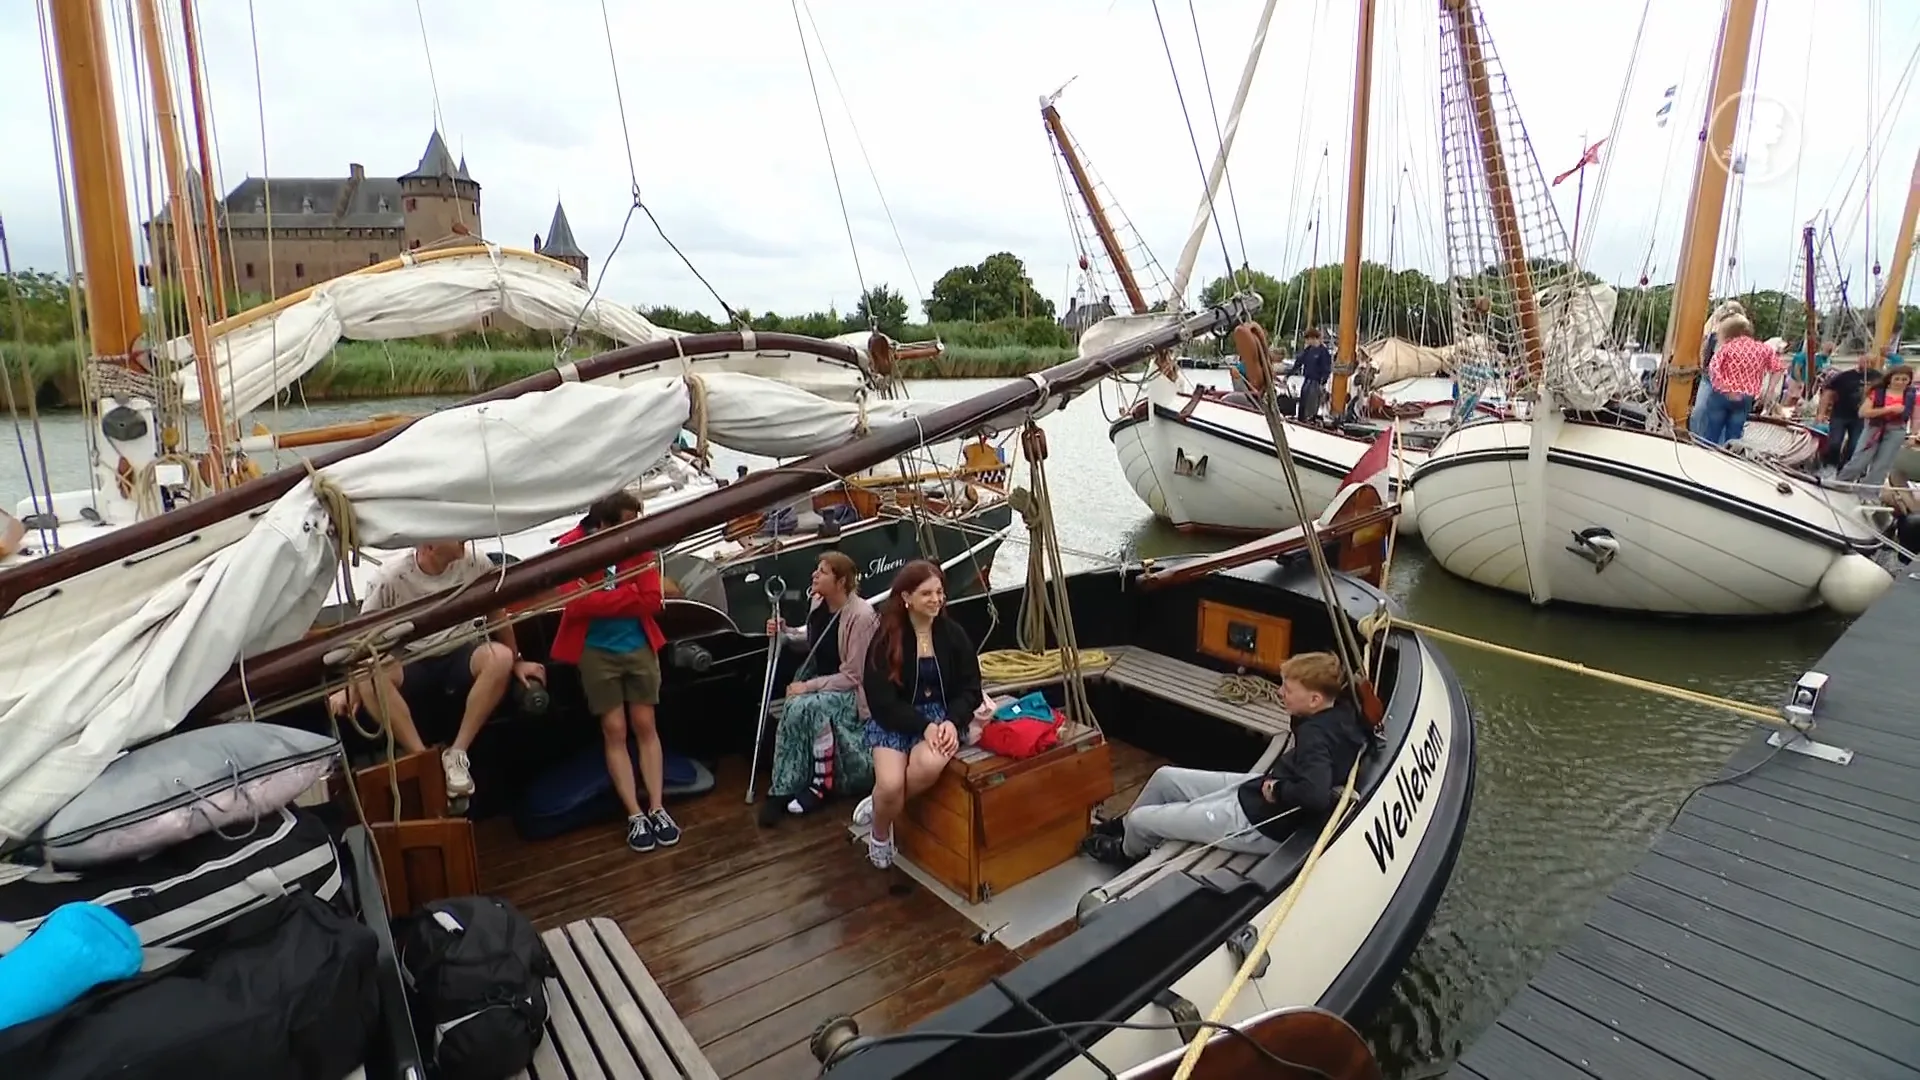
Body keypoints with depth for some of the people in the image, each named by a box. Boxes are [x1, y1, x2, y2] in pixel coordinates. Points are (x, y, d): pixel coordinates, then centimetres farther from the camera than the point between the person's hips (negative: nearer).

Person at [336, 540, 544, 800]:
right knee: (369, 676, -32)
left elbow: (496, 613, 4)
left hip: (462, 657, 1)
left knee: (500, 657, -32)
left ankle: (457, 753, -23)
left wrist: (517, 661, 11)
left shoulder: (474, 564, -9)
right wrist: (348, 687, -13)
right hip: (412, 666, 0)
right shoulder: (391, 578, -12)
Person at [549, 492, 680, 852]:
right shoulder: (572, 547, -11)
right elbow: (575, 604, -21)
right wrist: (628, 595, -17)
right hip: (595, 651, -2)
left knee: (645, 726, 6)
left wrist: (601, 598, -17)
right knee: (614, 731, 3)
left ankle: (657, 808, 13)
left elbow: (652, 600, -10)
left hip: (639, 646, 2)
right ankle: (635, 815, 10)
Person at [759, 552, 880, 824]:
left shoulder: (861, 616, -24)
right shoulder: (818, 602, -1)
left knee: (807, 706, -33)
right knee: (793, 708, -25)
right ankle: (783, 788, -13)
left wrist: (809, 686, -22)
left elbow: (853, 676, -21)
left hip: (851, 691, -6)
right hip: (820, 681, 7)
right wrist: (786, 633, 3)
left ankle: (823, 782, -12)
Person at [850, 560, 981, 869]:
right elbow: (881, 700, -11)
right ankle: (880, 834, 10)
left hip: (941, 715, 2)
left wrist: (952, 721, -17)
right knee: (890, 786, -26)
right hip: (894, 719, -2)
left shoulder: (953, 633, -1)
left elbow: (970, 687, 2)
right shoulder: (886, 638, -9)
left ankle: (878, 805, -2)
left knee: (929, 765, -32)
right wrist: (924, 726, -21)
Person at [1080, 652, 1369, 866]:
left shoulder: (1316, 735, -32)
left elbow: (1315, 795, -46)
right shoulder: (1342, 711, -7)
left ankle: (1127, 851, 40)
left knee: (1140, 820, 3)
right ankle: (1124, 826, 44)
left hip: (1259, 821, -10)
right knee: (1165, 777, 17)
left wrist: (1277, 790, -26)